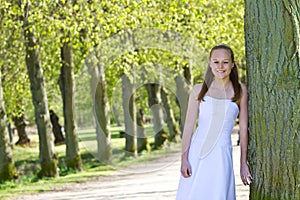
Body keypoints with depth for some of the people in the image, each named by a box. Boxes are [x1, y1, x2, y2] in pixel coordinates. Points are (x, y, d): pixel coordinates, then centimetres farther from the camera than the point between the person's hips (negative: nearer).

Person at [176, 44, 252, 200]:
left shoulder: (240, 90, 6)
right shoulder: (199, 90, 6)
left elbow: (243, 128, 7)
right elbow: (189, 126, 4)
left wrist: (243, 163, 7)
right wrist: (184, 159, -4)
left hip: (221, 156, -1)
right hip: (197, 153, 1)